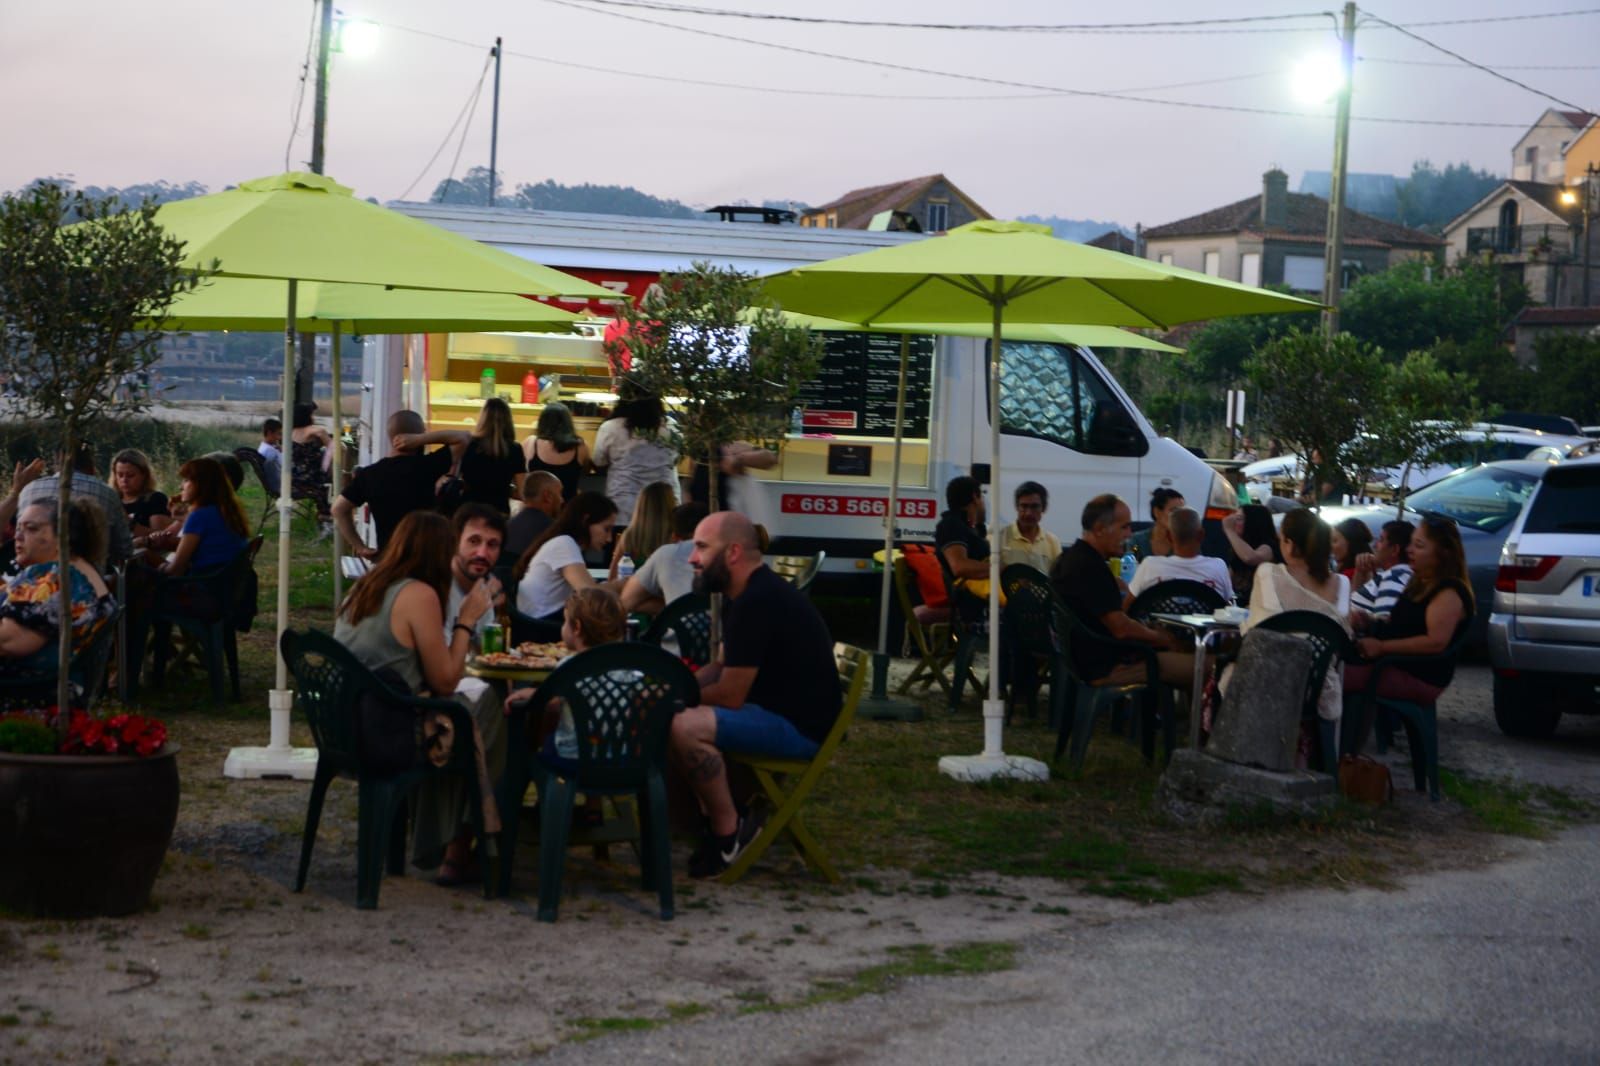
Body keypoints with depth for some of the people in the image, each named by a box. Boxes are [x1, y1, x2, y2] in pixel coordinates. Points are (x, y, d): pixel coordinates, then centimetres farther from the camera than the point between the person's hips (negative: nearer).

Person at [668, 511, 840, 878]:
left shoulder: (757, 604, -23)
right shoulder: (749, 595, 11)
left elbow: (729, 696, -21)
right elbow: (723, 668, 21)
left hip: (799, 726, -11)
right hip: (776, 709, 11)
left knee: (684, 727, -26)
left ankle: (728, 830, -10)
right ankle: (713, 819, 8)